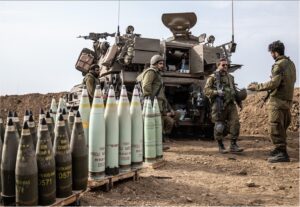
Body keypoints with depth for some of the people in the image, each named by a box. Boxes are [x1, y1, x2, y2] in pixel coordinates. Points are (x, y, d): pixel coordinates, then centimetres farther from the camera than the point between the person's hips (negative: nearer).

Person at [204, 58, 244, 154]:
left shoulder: (230, 77, 20)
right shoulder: (213, 77, 2)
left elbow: (235, 90, 29)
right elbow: (206, 90, -6)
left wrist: (239, 101, 25)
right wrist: (216, 92, -22)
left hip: (231, 104, 5)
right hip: (219, 105, -5)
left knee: (235, 123, -6)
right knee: (219, 126, 0)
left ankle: (233, 146, 2)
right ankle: (221, 146, 14)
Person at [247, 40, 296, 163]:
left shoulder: (279, 65, -14)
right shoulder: (291, 63, 14)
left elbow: (274, 83, -22)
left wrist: (256, 87, -14)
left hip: (277, 100, -9)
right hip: (288, 100, 9)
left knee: (275, 127, -6)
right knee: (282, 127, 17)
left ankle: (281, 153, -5)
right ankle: (280, 149, 27)